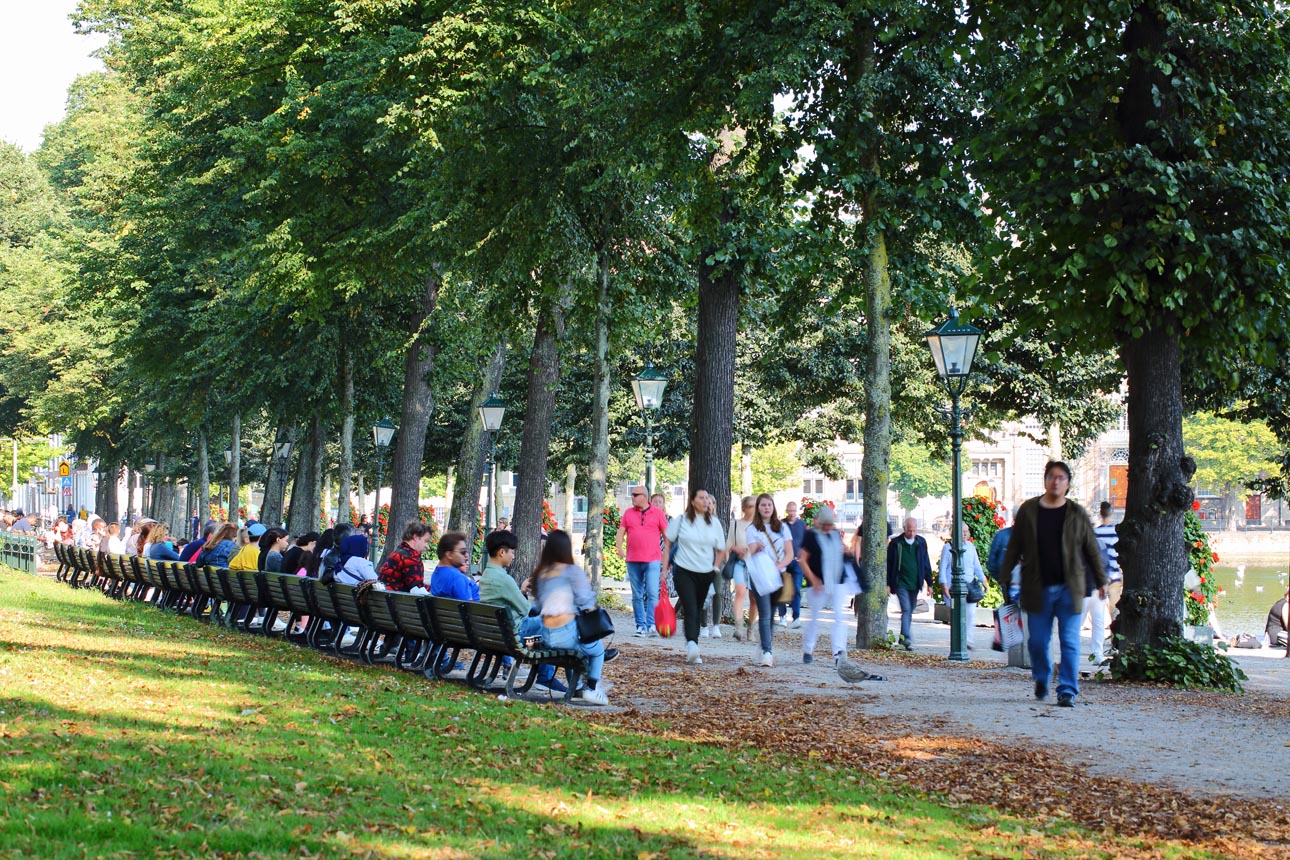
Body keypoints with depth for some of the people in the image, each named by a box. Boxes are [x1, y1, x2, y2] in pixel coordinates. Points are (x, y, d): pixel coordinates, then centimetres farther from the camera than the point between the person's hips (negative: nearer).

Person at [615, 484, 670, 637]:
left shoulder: (658, 513, 4)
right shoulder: (628, 513, 11)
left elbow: (667, 536, 7)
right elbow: (620, 533, 9)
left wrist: (666, 556, -1)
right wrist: (619, 548, -8)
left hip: (652, 560, -3)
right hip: (633, 561, 3)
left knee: (652, 593, -12)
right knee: (637, 596, 6)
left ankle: (651, 626, -14)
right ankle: (640, 626, 11)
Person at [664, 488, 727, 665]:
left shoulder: (714, 523, 5)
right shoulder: (681, 520, -2)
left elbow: (721, 550, 14)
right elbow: (668, 542, 7)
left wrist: (715, 568, 4)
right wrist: (667, 564, 2)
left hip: (705, 573, 3)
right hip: (683, 572, -3)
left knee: (696, 611, 11)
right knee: (690, 610, -19)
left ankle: (692, 651, 20)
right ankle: (691, 644, -34)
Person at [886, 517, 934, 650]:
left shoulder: (921, 542, 6)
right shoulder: (896, 543, -3)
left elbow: (926, 563, 11)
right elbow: (889, 564, 0)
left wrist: (929, 583, 9)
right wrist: (888, 584, -4)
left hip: (915, 584, 4)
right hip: (901, 583, -4)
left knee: (909, 612, 11)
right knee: (906, 610, -15)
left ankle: (903, 638, 24)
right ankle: (907, 639, -22)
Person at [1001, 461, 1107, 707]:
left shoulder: (1077, 514, 4)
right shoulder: (1028, 510, 5)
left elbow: (1092, 550, 10)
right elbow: (1014, 546, 10)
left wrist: (1100, 581, 11)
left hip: (1069, 588, -1)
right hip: (1037, 588, 1)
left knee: (1070, 642, -5)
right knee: (1037, 641, 6)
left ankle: (1067, 691, 0)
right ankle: (1041, 678, 32)